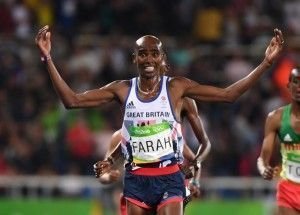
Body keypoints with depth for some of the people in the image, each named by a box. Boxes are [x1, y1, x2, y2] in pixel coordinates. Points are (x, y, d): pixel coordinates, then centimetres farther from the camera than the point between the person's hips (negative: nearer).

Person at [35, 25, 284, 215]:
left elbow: (228, 94, -3)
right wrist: (48, 59, -8)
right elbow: (72, 100, -1)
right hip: (136, 178, 2)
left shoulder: (177, 87, -3)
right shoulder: (122, 90, 1)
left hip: (169, 177, -2)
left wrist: (266, 63, -10)